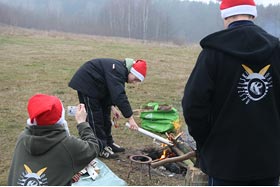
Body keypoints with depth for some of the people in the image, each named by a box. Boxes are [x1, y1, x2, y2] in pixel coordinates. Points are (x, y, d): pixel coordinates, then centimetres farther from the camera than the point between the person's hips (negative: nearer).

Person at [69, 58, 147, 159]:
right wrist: (130, 118, -38)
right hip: (86, 84, -10)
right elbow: (119, 95, -38)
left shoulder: (122, 70, 1)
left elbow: (112, 90, 10)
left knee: (105, 114, 13)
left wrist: (112, 106, -2)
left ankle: (108, 143, 23)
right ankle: (101, 148, -2)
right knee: (95, 116, -9)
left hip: (98, 87, 11)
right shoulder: (117, 71, -30)